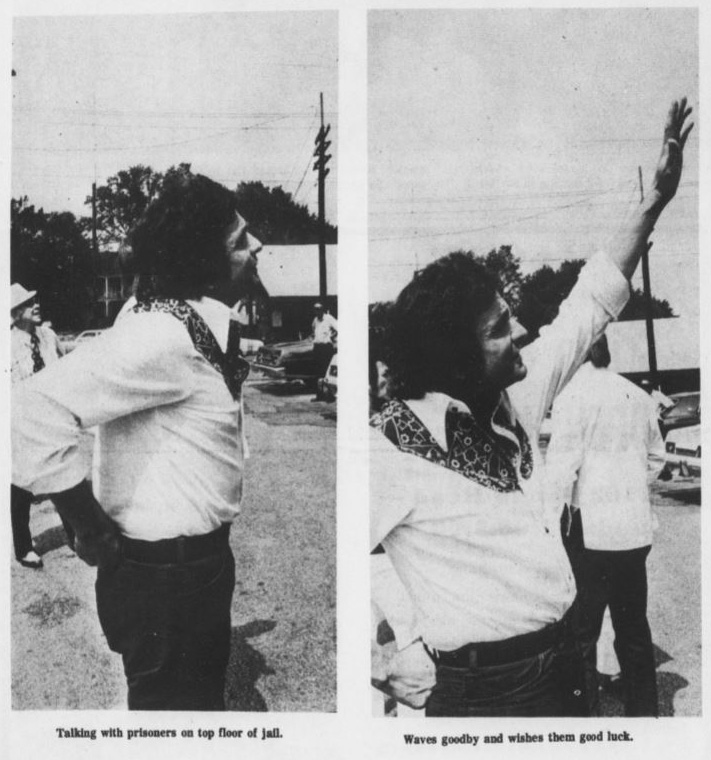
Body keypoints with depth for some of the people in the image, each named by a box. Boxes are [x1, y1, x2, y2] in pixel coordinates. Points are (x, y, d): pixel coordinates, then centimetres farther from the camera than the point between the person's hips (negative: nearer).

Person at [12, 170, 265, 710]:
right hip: (161, 575, -8)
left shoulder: (207, 323, 1)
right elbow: (40, 411, -33)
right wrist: (92, 527, -22)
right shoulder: (161, 335, -26)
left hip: (203, 560, 8)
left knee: (205, 700, 26)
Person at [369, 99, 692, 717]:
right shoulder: (390, 450, -24)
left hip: (562, 667, 8)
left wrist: (656, 198, 11)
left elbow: (591, 307, 9)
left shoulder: (516, 397, -1)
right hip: (483, 693, -7)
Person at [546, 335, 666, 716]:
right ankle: (643, 710, 30)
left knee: (580, 632, 5)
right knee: (633, 628, 18)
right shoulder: (638, 396, 6)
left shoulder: (574, 395, -12)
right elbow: (655, 458, 16)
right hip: (635, 529, 6)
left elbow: (561, 469, -14)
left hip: (589, 529, -6)